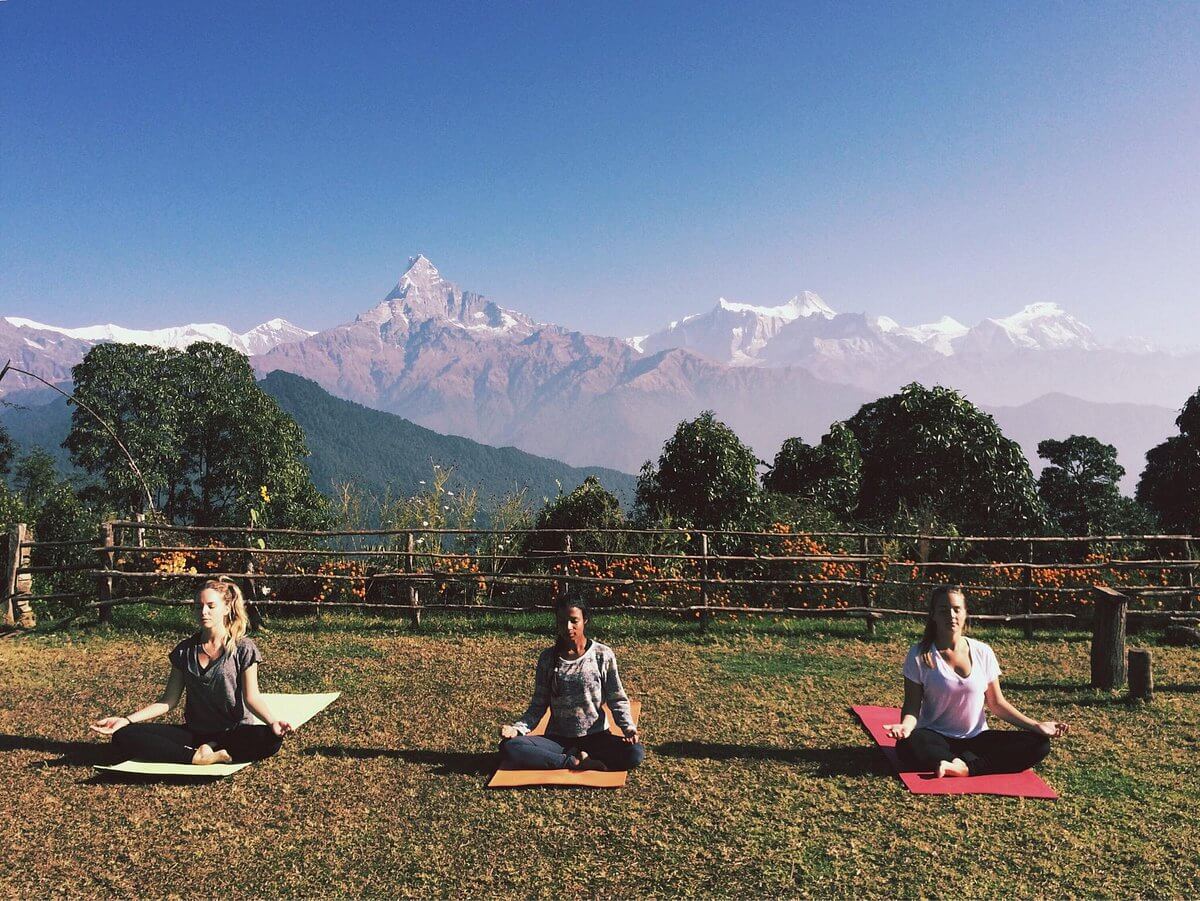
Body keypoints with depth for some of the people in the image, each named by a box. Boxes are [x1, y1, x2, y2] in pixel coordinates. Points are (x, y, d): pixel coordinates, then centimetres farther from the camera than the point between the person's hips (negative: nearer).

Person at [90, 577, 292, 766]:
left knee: (270, 740, -36)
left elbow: (252, 697, -10)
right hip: (194, 732, 4)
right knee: (123, 737, -17)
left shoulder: (243, 649, -5)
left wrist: (272, 722, -29)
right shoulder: (184, 651, 6)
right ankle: (198, 758, -24)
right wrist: (126, 720, -4)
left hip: (234, 732, -4)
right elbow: (169, 700, 8)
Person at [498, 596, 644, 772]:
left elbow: (617, 700, 1)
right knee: (508, 746, -26)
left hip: (596, 736, -1)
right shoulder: (547, 658, 3)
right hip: (557, 738, 1)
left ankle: (572, 758, -15)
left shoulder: (603, 655, -2)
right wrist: (518, 728, -14)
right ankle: (575, 762, -19)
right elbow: (538, 705, 5)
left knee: (635, 752, -31)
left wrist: (629, 728, -18)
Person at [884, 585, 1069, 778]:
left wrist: (1036, 725, -3)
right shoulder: (919, 654, -6)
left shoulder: (982, 653, 2)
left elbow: (996, 703, 9)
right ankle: (975, 762, -21)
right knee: (907, 745, -37)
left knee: (1039, 744, -16)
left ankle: (964, 767, -25)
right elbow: (912, 705, -6)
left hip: (977, 738, 4)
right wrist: (906, 726, -28)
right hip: (937, 739, -4)